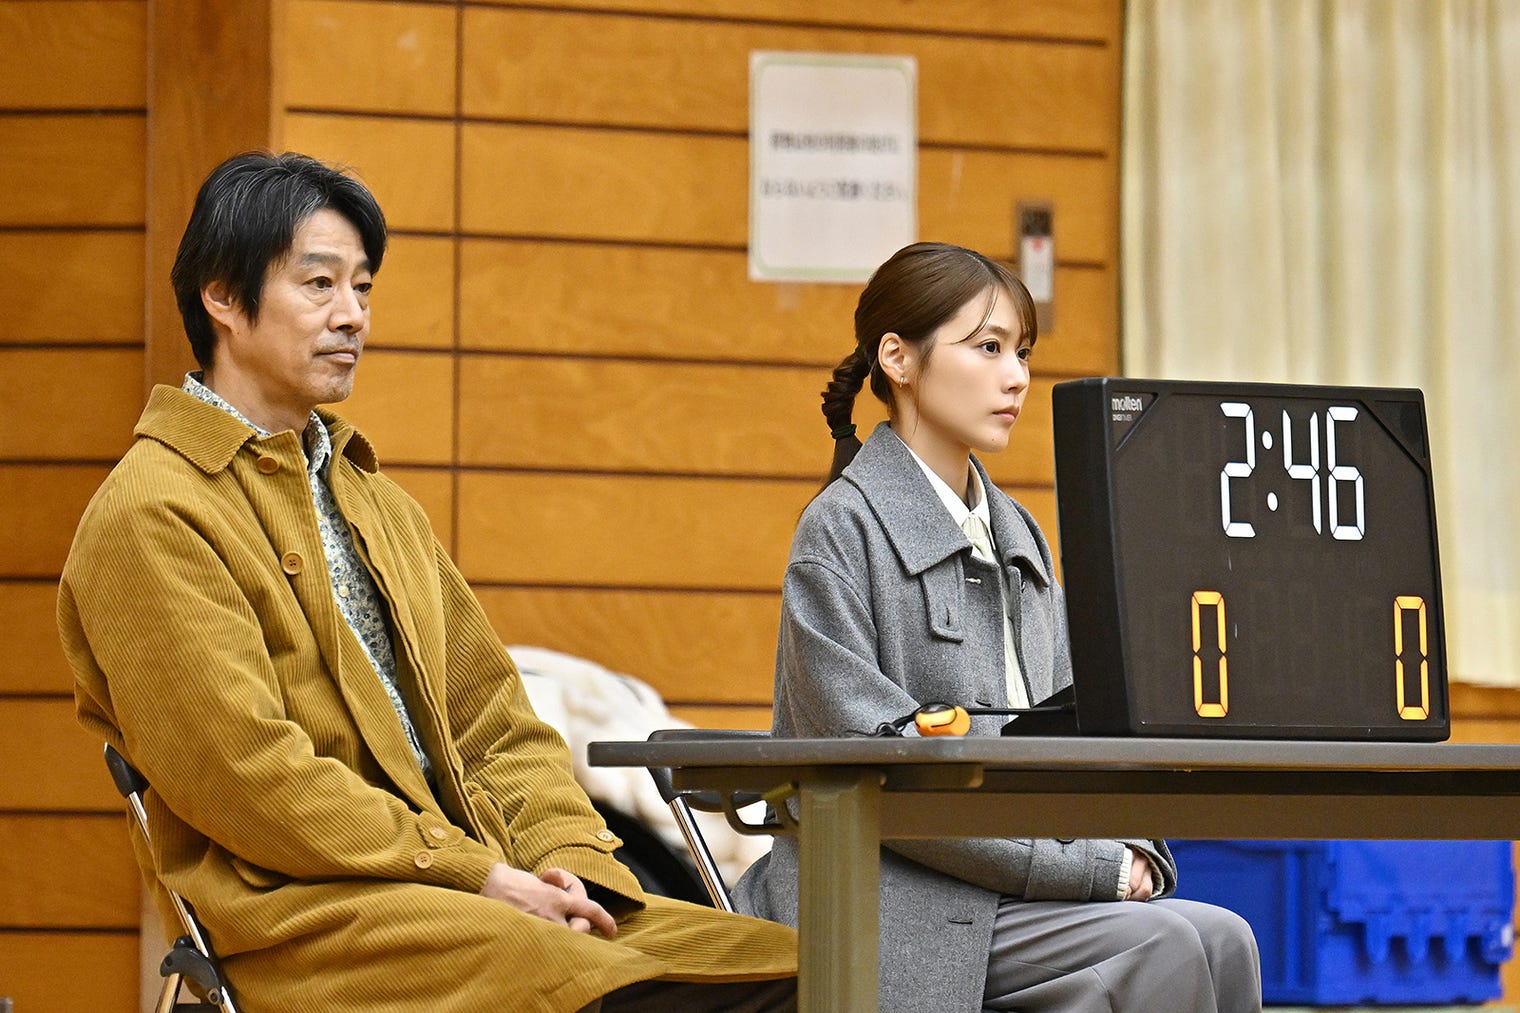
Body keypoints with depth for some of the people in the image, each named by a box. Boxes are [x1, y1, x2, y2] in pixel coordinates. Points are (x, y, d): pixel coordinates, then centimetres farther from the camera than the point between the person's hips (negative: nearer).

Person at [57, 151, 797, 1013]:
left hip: (465, 892, 8)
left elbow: (493, 721, 21)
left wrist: (566, 859, 0)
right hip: (294, 914, -8)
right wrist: (477, 875, -12)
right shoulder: (151, 515, -3)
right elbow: (242, 774, -13)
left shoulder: (378, 503, 25)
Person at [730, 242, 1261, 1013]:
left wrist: (1129, 854, -6)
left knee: (1221, 940, -20)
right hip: (898, 911, -7)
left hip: (1015, 896, 7)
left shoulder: (1017, 537, 19)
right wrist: (1093, 867, -16)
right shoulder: (842, 529, -5)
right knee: (1164, 946, -26)